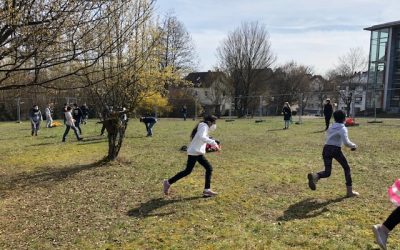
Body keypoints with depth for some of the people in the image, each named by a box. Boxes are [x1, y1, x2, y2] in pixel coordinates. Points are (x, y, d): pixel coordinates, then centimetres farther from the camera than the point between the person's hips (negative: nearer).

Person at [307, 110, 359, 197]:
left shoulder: (331, 127, 19)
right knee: (346, 168, 15)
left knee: (327, 172, 4)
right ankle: (349, 191, 18)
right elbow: (346, 142, -13)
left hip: (326, 148, 5)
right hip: (335, 149, -5)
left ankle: (315, 176, -30)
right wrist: (353, 145, 6)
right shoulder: (343, 128, -1)